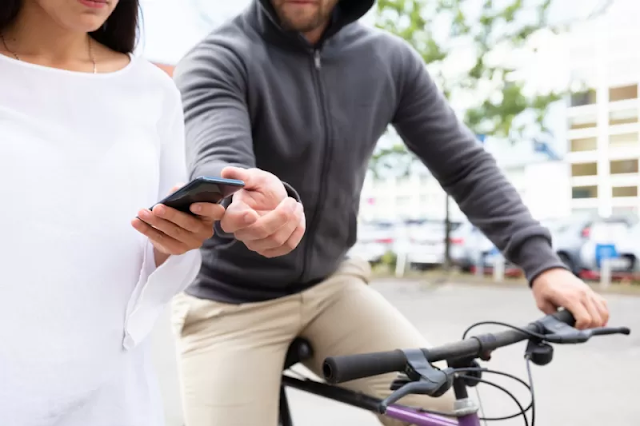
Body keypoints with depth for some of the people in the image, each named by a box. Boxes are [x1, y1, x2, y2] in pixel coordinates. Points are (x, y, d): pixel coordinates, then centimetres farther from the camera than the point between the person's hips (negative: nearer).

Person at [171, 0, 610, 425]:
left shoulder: (389, 58, -4)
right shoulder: (217, 60, -15)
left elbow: (465, 164, -3)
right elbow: (215, 162, -33)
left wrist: (542, 261, -14)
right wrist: (247, 197, -58)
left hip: (330, 287, 3)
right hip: (230, 302, -2)